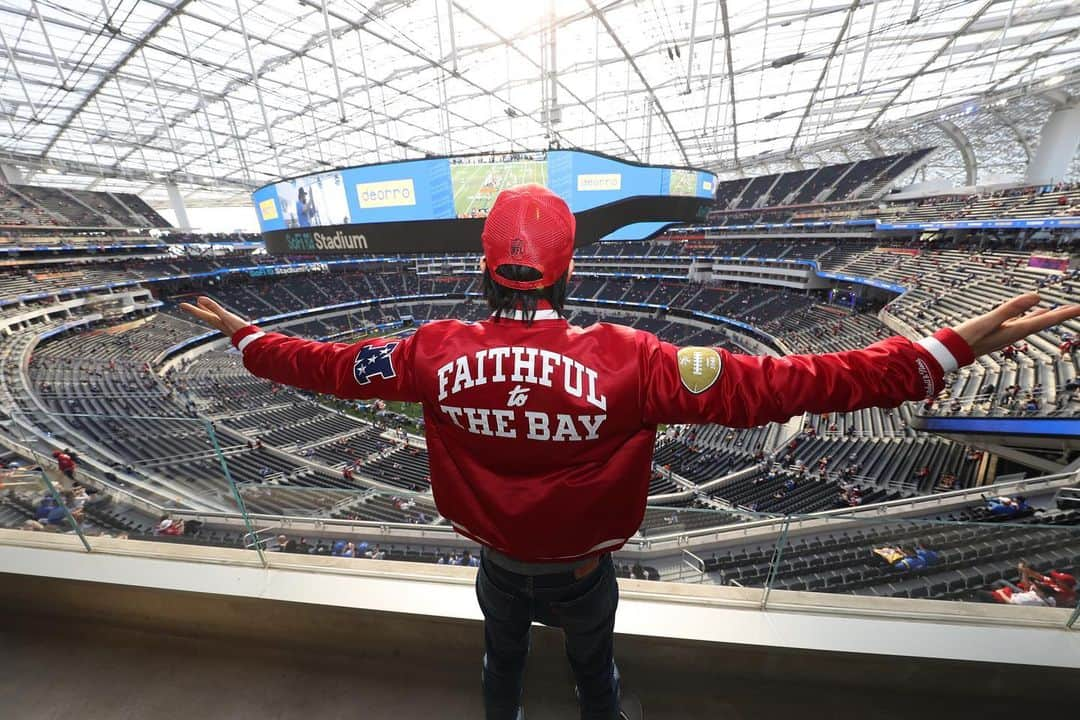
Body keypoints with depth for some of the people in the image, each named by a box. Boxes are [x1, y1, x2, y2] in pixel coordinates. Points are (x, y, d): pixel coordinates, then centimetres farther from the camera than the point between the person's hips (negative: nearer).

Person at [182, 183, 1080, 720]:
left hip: (499, 567, 3)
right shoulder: (623, 359, -34)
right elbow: (774, 385, -31)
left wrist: (247, 338, 14)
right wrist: (950, 350, -19)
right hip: (582, 571, -2)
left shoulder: (438, 351, -23)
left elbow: (330, 365, -7)